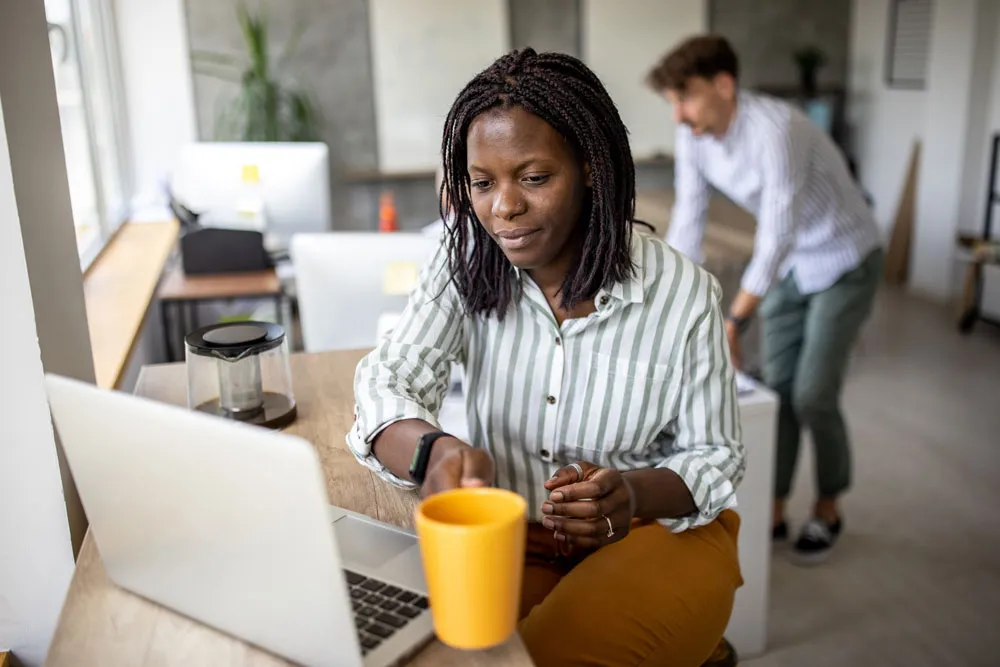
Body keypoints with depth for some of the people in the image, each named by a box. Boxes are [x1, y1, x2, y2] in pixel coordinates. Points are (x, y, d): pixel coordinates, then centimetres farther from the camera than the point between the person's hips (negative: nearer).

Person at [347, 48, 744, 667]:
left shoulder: (683, 294, -13)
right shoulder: (464, 268, -6)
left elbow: (716, 458, -5)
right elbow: (388, 381, -18)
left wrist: (633, 495, -28)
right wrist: (434, 449, -43)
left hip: (656, 531, -2)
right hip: (508, 536, 2)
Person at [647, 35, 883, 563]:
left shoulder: (775, 128, -33)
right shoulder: (692, 138, -11)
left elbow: (777, 235, -37)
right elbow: (686, 225, -8)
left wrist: (732, 324, -41)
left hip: (844, 262, -6)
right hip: (789, 265, 6)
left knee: (812, 396, -6)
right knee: (778, 390, 6)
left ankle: (828, 510, 18)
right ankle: (773, 513, 18)